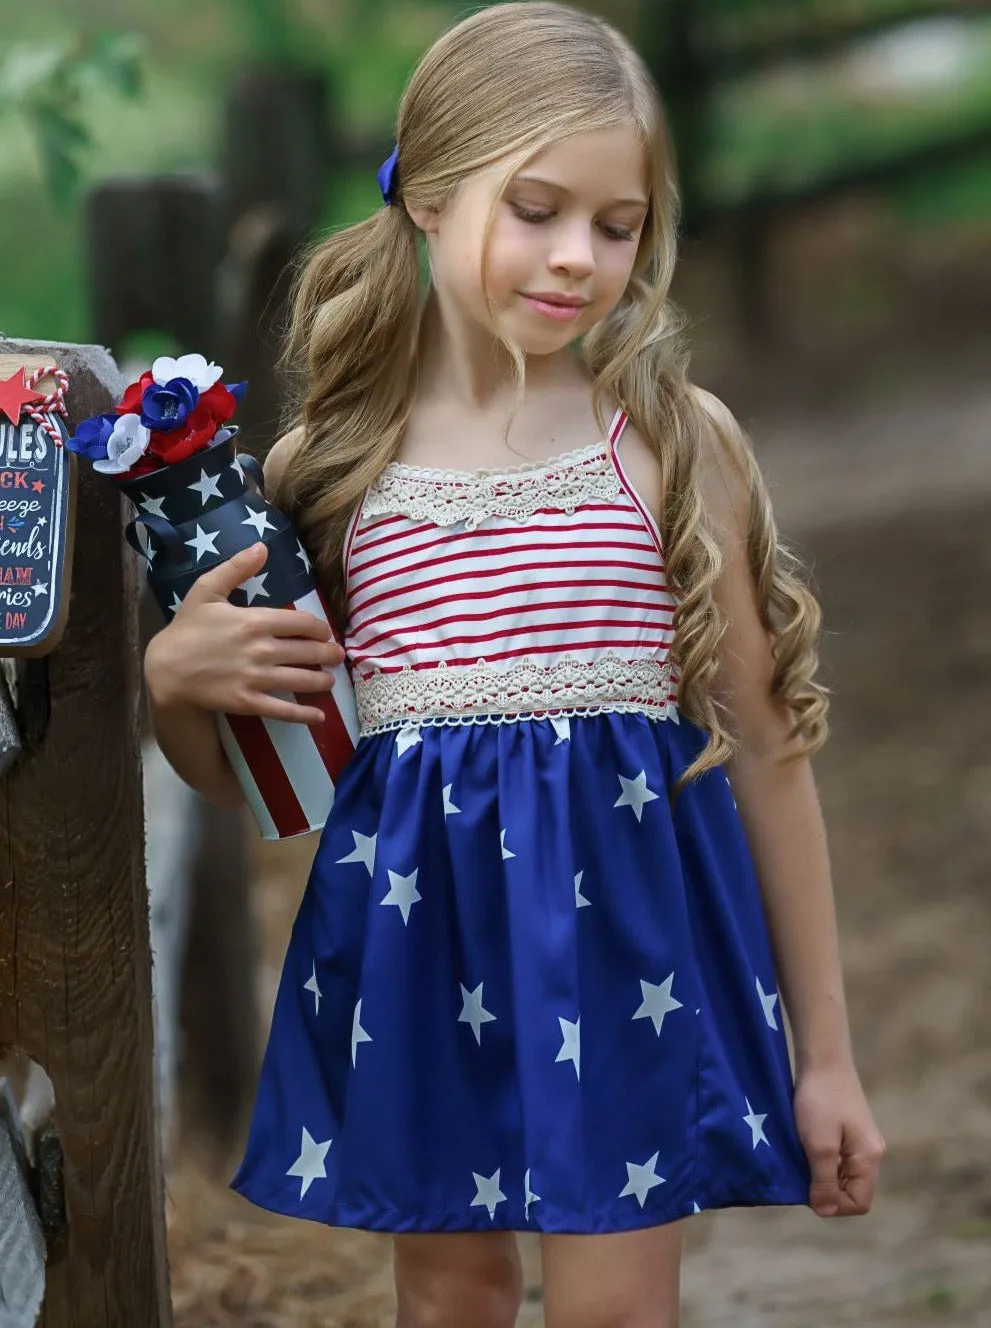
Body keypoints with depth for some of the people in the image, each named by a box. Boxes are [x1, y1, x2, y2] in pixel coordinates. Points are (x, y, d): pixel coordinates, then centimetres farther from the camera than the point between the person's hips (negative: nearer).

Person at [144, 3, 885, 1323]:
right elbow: (240, 772, 12)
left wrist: (825, 1056, 4)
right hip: (415, 931, 2)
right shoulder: (330, 466, 3)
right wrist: (173, 677, -12)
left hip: (626, 908, -2)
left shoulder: (679, 442, -2)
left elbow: (766, 745, 3)